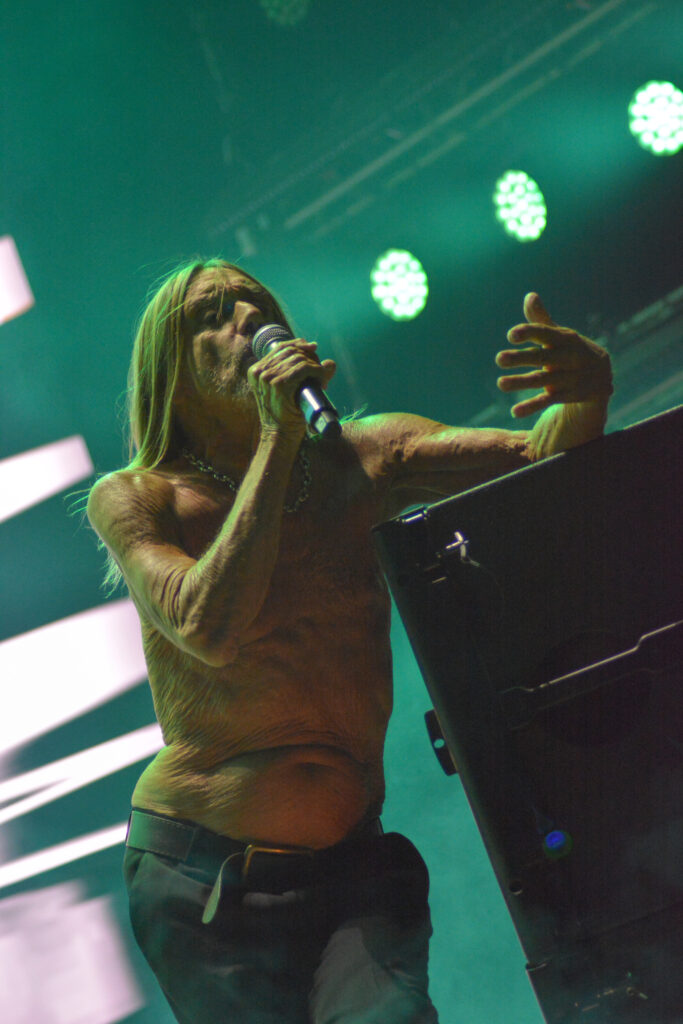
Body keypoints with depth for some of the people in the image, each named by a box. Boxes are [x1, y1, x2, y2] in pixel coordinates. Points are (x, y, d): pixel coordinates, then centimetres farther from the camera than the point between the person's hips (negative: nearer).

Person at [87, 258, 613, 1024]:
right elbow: (210, 628, -20)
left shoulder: (365, 459, 5)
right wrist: (277, 439, -19)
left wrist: (587, 389, -25)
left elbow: (544, 461, -2)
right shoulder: (137, 499, -2)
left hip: (353, 869, 2)